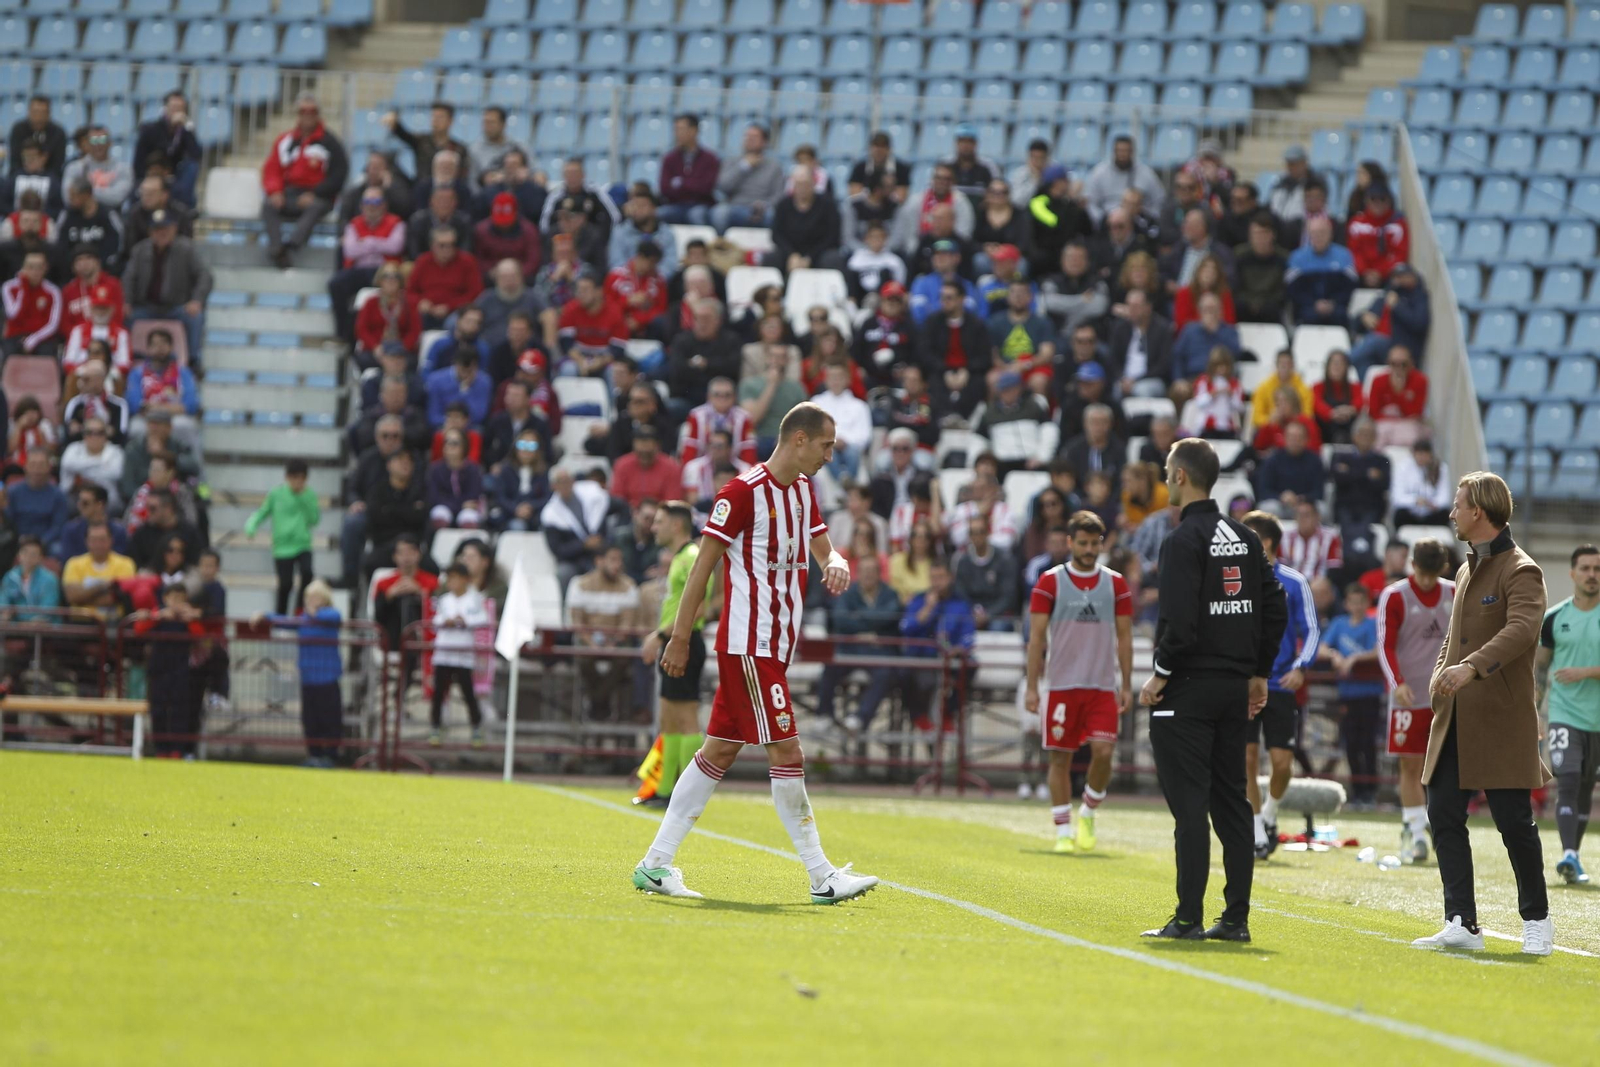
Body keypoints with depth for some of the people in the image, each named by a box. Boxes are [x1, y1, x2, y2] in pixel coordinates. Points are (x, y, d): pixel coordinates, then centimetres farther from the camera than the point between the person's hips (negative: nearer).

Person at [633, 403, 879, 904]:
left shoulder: (803, 489, 13)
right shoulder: (744, 492, -14)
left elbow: (822, 547, 19)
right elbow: (703, 565, -11)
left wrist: (836, 563, -7)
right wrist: (680, 637, -11)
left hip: (774, 646, 10)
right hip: (747, 647, -10)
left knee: (719, 752, 10)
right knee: (786, 755, -8)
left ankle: (656, 864, 13)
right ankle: (823, 877, -6)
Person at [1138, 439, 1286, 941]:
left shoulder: (1184, 541, -13)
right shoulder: (1245, 538, 11)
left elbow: (1180, 622, -20)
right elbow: (1275, 610, 13)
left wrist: (1159, 676, -9)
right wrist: (1258, 673, 19)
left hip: (1187, 691, -7)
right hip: (1235, 688, 7)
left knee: (1189, 805, -6)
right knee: (1232, 803, 10)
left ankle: (1188, 918, -7)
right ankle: (1236, 918, 9)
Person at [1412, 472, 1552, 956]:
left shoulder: (1520, 571, -10)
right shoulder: (1466, 571, 18)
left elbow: (1522, 629, -27)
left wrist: (1472, 667, -40)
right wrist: (1440, 679, 11)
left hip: (1501, 718, -8)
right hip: (1455, 719, 8)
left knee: (1514, 821, -3)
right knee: (1443, 813, 0)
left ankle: (1537, 921, 11)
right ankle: (1462, 924, 0)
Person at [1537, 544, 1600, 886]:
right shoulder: (1554, 618, 4)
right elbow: (1539, 666, 13)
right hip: (1564, 714, 0)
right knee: (1567, 783, -16)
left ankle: (1572, 857, 18)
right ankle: (1570, 857, -25)